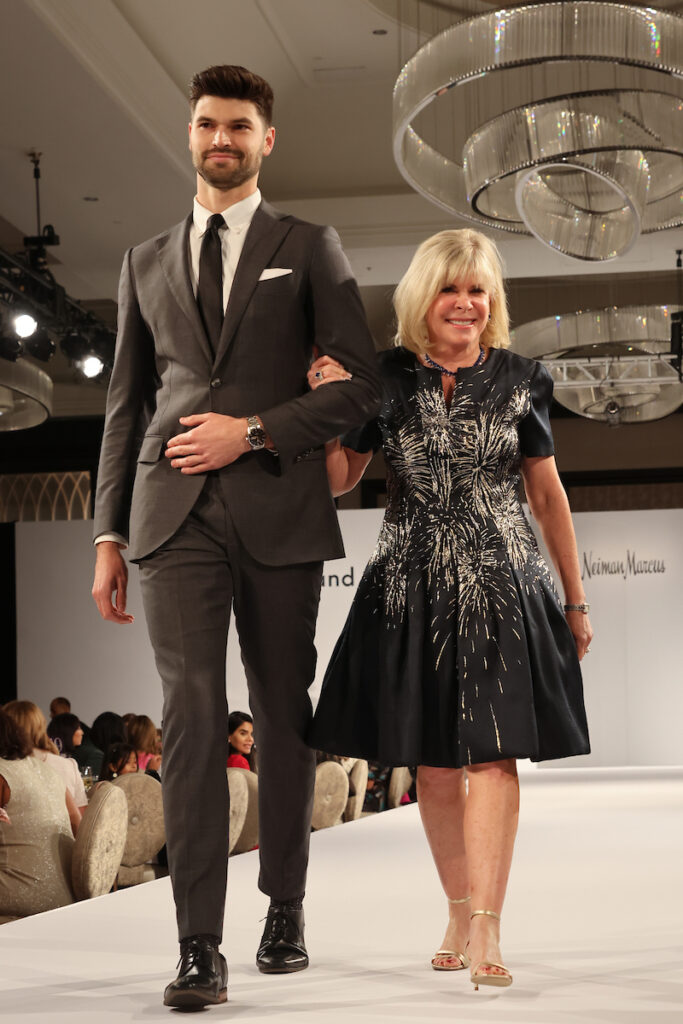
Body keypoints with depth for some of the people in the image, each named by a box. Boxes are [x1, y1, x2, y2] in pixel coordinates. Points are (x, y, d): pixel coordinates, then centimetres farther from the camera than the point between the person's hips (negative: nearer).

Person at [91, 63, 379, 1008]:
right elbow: (126, 407, 18)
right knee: (192, 715, -10)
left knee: (282, 717, 6)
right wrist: (108, 537, 11)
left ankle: (285, 912, 21)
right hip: (177, 515, 1)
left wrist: (253, 431, -9)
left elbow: (361, 384, 3)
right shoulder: (147, 263, 19)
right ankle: (199, 949, -12)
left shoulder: (310, 249, 10)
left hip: (277, 509, -1)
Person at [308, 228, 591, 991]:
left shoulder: (518, 380, 5)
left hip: (500, 587, -1)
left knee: (492, 751, -10)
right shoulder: (385, 378, 4)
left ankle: (485, 928, -13)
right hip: (412, 588, 1)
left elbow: (548, 494, 10)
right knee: (433, 762, 6)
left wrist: (575, 600, 12)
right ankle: (459, 914, 20)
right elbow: (338, 480, 7)